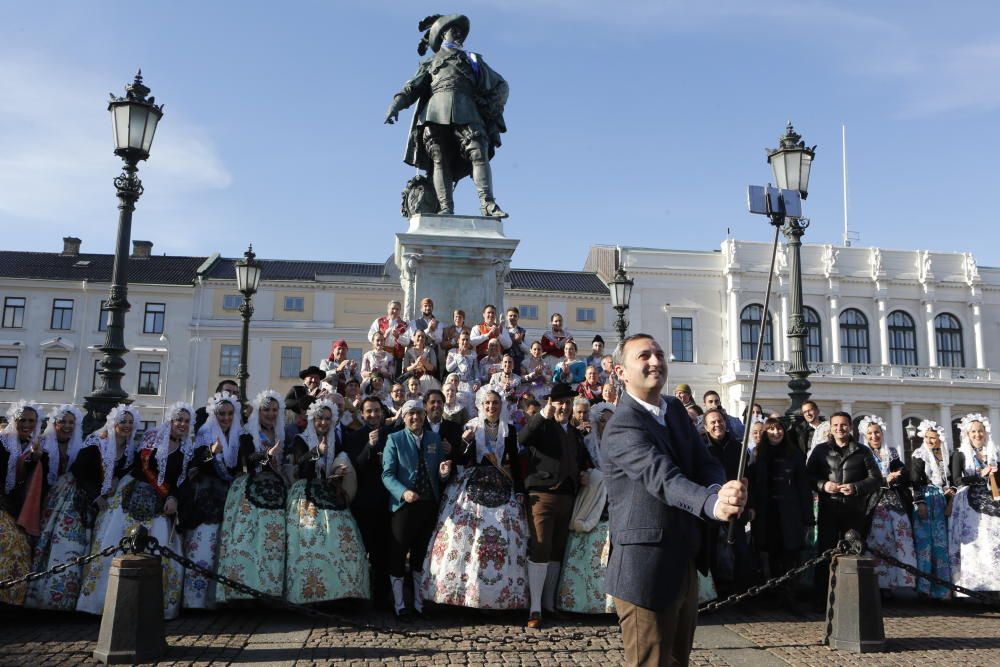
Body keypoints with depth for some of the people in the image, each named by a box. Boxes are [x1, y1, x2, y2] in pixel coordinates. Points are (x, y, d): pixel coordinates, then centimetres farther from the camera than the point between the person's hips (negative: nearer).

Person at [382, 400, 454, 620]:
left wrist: (444, 472, -12)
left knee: (421, 554, 13)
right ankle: (399, 605, 15)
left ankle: (419, 601, 26)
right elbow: (387, 474, -9)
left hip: (429, 505, 4)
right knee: (398, 555, 2)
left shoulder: (435, 439, 9)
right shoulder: (394, 440, -3)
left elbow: (440, 475, 12)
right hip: (404, 504, -3)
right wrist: (403, 492, -25)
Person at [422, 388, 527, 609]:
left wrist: (519, 491, 5)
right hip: (472, 489, -1)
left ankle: (499, 596, 3)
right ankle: (460, 589, 1)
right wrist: (464, 441, -18)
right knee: (464, 537, -8)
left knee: (502, 540, -5)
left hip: (501, 491, 1)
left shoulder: (509, 431, 9)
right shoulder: (470, 428, 4)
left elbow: (515, 464, 10)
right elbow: (459, 461, -1)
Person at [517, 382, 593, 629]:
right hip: (542, 495, -6)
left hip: (566, 496, 6)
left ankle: (549, 602, 22)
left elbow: (583, 461, 32)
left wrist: (583, 474, 11)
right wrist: (543, 414, -26)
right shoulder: (542, 426, 0)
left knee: (557, 551, 11)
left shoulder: (576, 433, 19)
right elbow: (522, 439, -21)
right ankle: (535, 608, -4)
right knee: (540, 550, -10)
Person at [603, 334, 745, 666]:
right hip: (646, 572, -9)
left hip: (685, 563, 9)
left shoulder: (675, 409, 9)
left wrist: (720, 489, -22)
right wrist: (712, 504, -52)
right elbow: (662, 478, -34)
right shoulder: (622, 426, -19)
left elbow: (706, 463, 2)